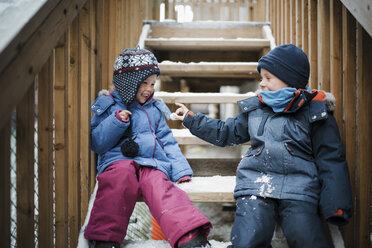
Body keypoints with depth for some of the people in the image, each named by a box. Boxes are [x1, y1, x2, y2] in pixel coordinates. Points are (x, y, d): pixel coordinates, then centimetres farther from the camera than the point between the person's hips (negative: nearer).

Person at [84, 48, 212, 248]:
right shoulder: (108, 105, 14)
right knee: (122, 172, -38)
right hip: (117, 160, -1)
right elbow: (96, 143, 6)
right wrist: (116, 122, -8)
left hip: (153, 164, 2)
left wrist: (181, 170, 7)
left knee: (158, 185, -32)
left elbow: (167, 142, 21)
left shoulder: (155, 109, 24)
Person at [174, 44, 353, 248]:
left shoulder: (314, 112, 6)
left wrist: (336, 207, -6)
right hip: (255, 184, 2)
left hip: (298, 188, -2)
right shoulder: (255, 108, 18)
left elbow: (330, 160, 4)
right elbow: (226, 133, 31)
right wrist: (191, 119, 32)